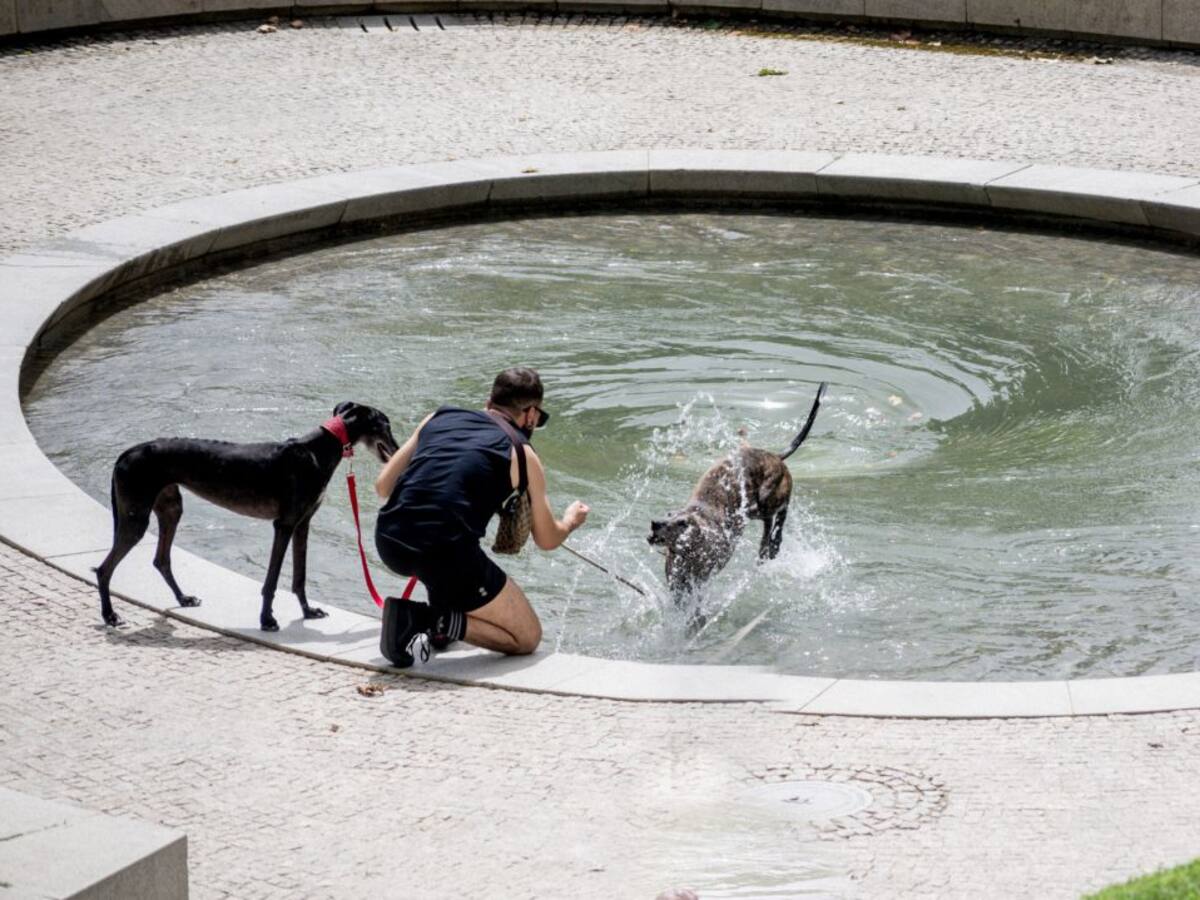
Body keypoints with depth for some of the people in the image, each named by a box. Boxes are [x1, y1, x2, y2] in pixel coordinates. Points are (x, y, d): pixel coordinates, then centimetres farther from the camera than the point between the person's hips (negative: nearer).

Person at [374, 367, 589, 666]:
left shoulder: (438, 418, 19)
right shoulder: (522, 455, 10)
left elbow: (383, 486, 21)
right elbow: (547, 540, 20)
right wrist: (571, 521, 43)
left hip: (388, 542, 6)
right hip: (444, 552, -6)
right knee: (527, 638, 10)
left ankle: (441, 612, 25)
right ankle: (432, 620, -7)